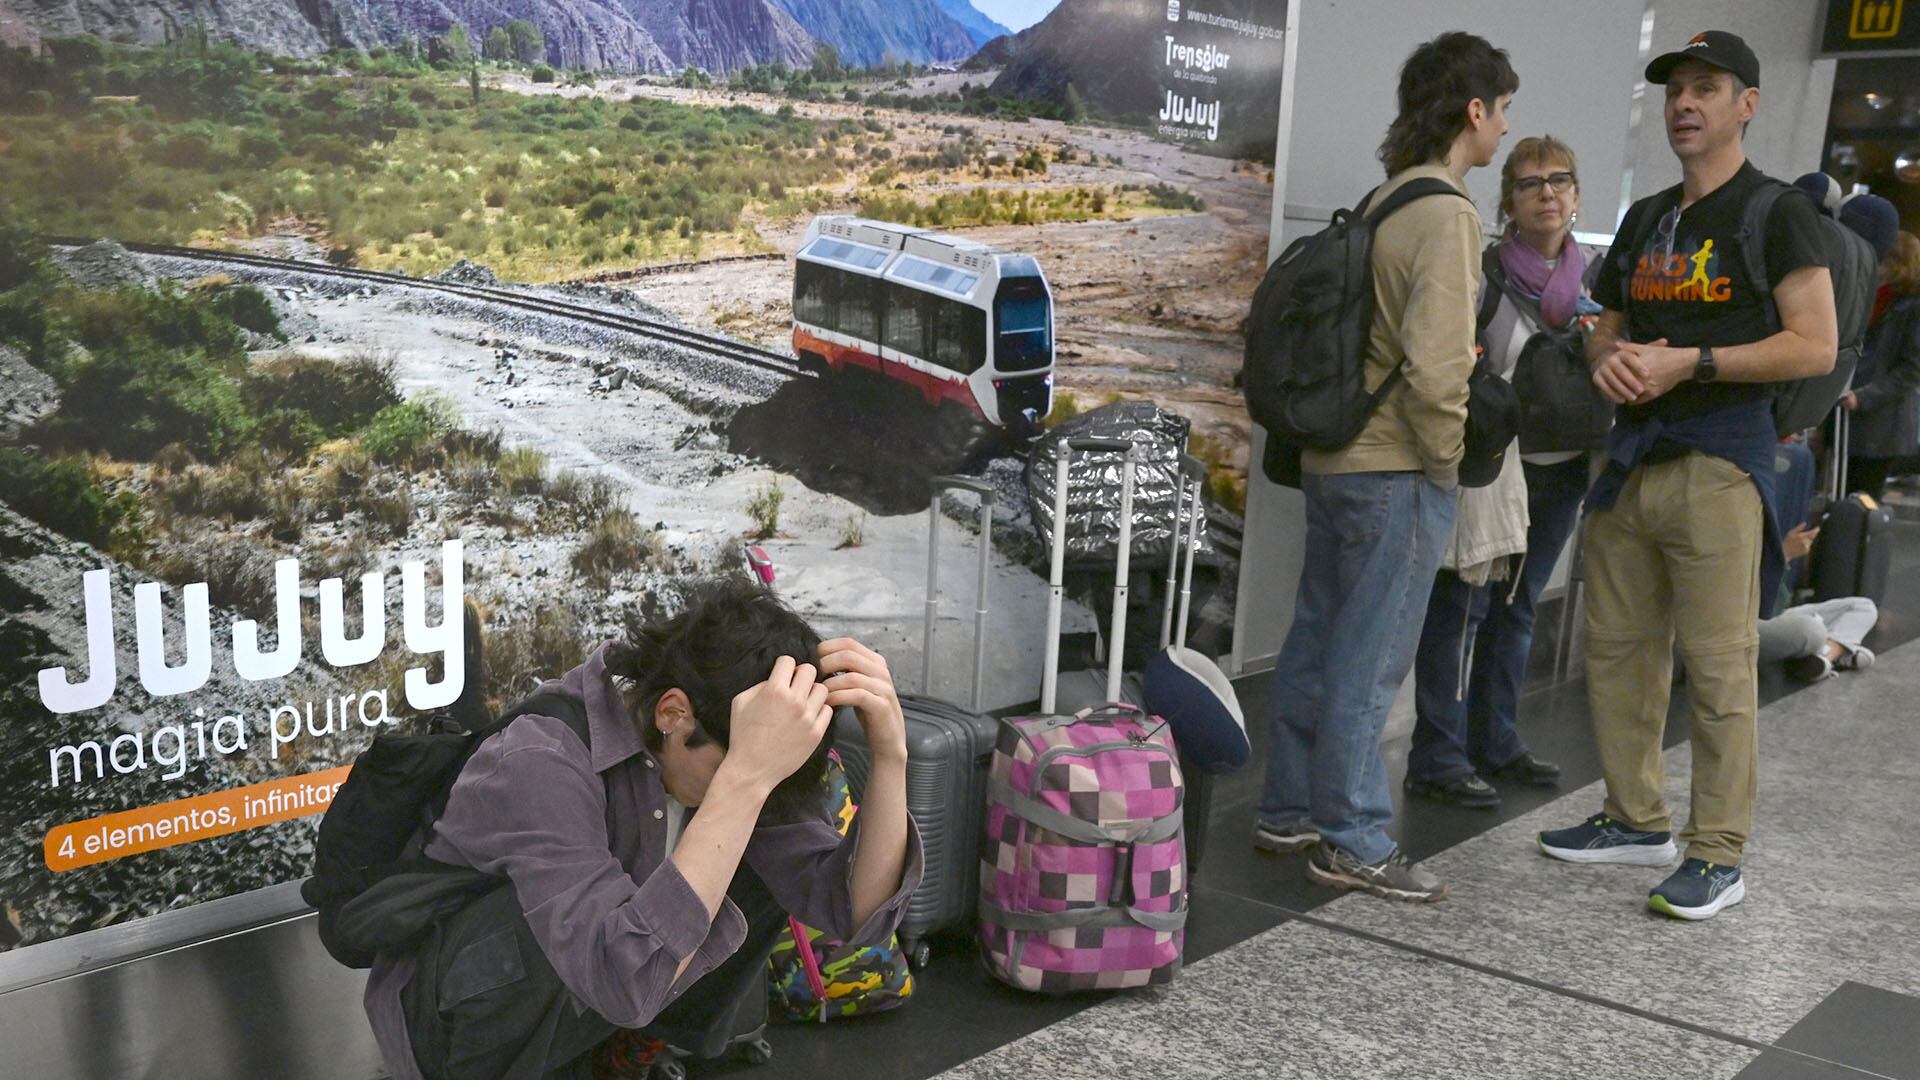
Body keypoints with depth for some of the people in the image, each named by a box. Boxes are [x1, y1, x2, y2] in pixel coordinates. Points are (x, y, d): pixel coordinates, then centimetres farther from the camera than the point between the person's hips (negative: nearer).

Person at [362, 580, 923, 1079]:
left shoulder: (703, 744, -13)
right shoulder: (538, 765, -33)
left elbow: (855, 909, -16)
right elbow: (627, 980, -46)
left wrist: (889, 754, -33)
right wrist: (745, 775, -48)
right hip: (446, 1015, -6)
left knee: (769, 865, -13)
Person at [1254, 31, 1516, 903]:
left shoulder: (1384, 202, 11)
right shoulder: (1447, 216, -16)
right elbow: (1434, 366, -24)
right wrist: (1448, 452, -10)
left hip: (1337, 455, 9)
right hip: (1398, 471, -9)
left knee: (1318, 642, 15)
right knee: (1368, 664, -1)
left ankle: (1290, 810, 26)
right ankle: (1353, 844, 9)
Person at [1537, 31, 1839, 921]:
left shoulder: (1775, 213, -3)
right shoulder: (1645, 219, 18)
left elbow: (1815, 347, -10)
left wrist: (1686, 362, -16)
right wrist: (1610, 359, 0)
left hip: (1718, 460, -7)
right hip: (1633, 453, 7)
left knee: (1718, 666, -6)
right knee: (1618, 648, 11)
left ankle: (1719, 856, 3)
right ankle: (1636, 821, 24)